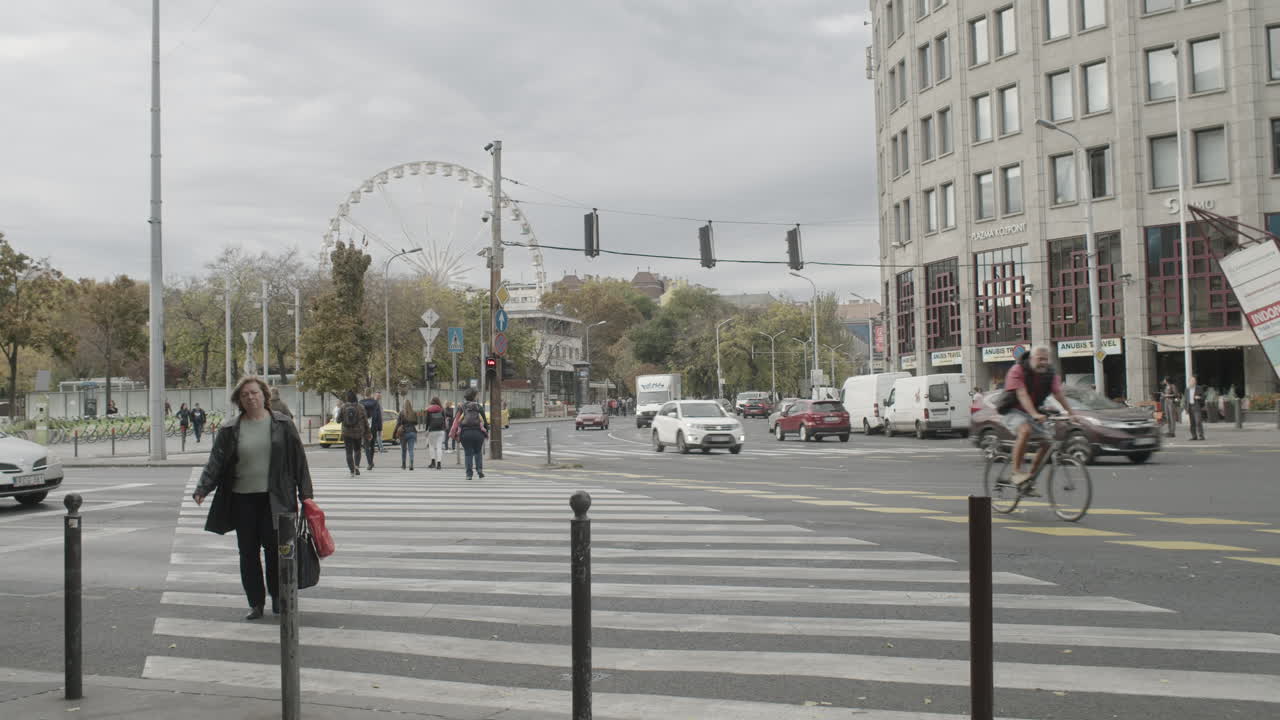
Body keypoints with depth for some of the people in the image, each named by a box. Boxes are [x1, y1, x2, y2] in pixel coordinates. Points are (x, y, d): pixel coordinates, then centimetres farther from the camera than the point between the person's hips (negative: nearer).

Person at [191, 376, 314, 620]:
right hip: (242, 499, 2)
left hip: (274, 499, -2)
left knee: (275, 547, -4)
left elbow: (298, 459, 5)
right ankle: (256, 603, 15)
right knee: (248, 552, 4)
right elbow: (215, 462, 2)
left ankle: (277, 597, 15)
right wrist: (202, 488, -14)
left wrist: (305, 494, 2)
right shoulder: (229, 431, 6)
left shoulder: (283, 425, 4)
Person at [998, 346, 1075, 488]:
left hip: (1035, 413, 6)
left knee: (1047, 440, -9)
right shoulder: (1018, 370, -18)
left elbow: (1058, 394, -9)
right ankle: (1016, 472, -30)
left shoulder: (1050, 373, -2)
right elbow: (1022, 395, -29)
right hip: (1014, 411, -6)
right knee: (1025, 430, -35)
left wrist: (1071, 413, -22)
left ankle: (1031, 476, 5)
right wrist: (1034, 415, -42)